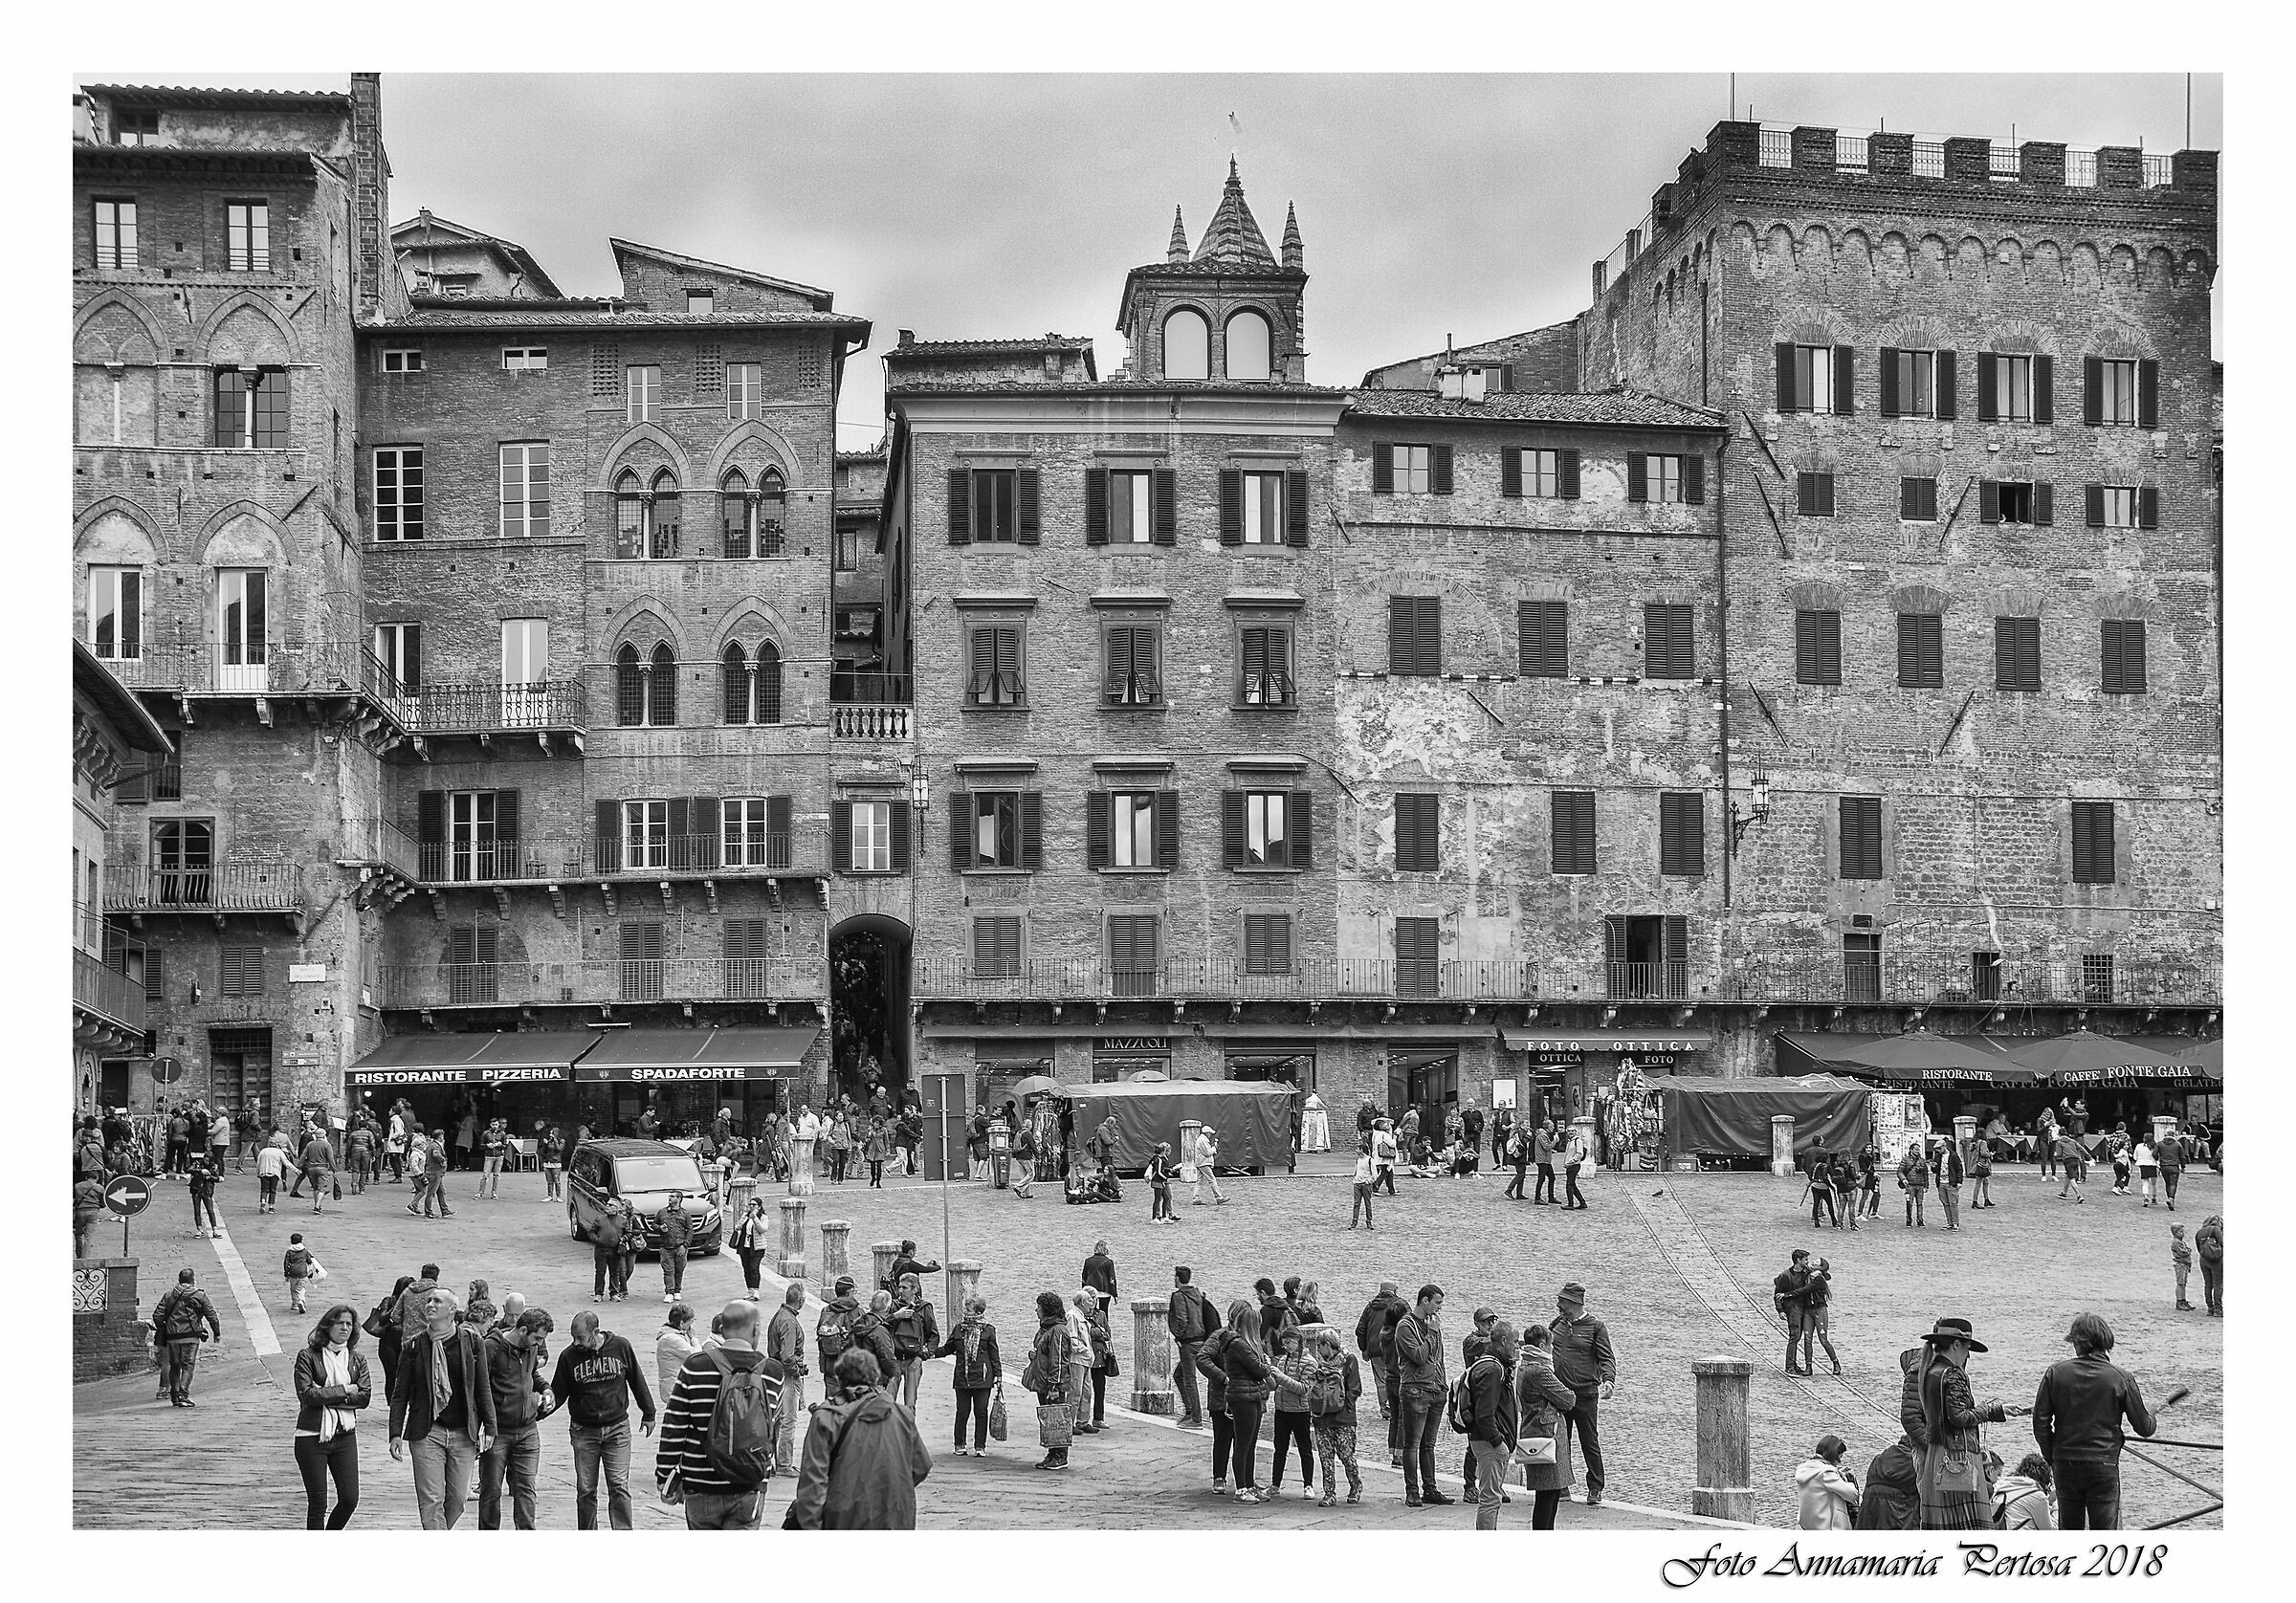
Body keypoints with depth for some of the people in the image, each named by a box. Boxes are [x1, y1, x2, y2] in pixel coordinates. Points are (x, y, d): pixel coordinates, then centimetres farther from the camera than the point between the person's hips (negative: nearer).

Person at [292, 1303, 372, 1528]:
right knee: (317, 1503, 0)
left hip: (345, 1435, 4)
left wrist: (326, 1396, -11)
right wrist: (343, 1390, -11)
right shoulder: (308, 1357, -3)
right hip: (312, 1436, -4)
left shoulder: (357, 1359, 8)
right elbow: (307, 1394, -15)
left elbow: (365, 1396, -4)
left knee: (350, 1499, 3)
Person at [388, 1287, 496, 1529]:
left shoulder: (470, 1341, 2)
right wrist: (396, 1434, -3)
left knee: (457, 1498, 7)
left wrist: (489, 1427, 3)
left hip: (463, 1433, 1)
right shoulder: (415, 1345, 1)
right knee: (431, 1499, -6)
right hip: (427, 1432, -1)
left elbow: (483, 1388, 7)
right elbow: (400, 1393, 4)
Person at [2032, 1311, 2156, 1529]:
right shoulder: (2121, 1378, -7)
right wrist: (2151, 1416, 23)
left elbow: (2040, 1421, -2)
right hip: (2104, 1465, -2)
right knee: (2105, 1530, 3)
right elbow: (2144, 1427, -1)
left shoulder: (2056, 1372, -3)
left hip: (2065, 1463, 2)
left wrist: (2051, 1457, 11)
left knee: (2070, 1528, 16)